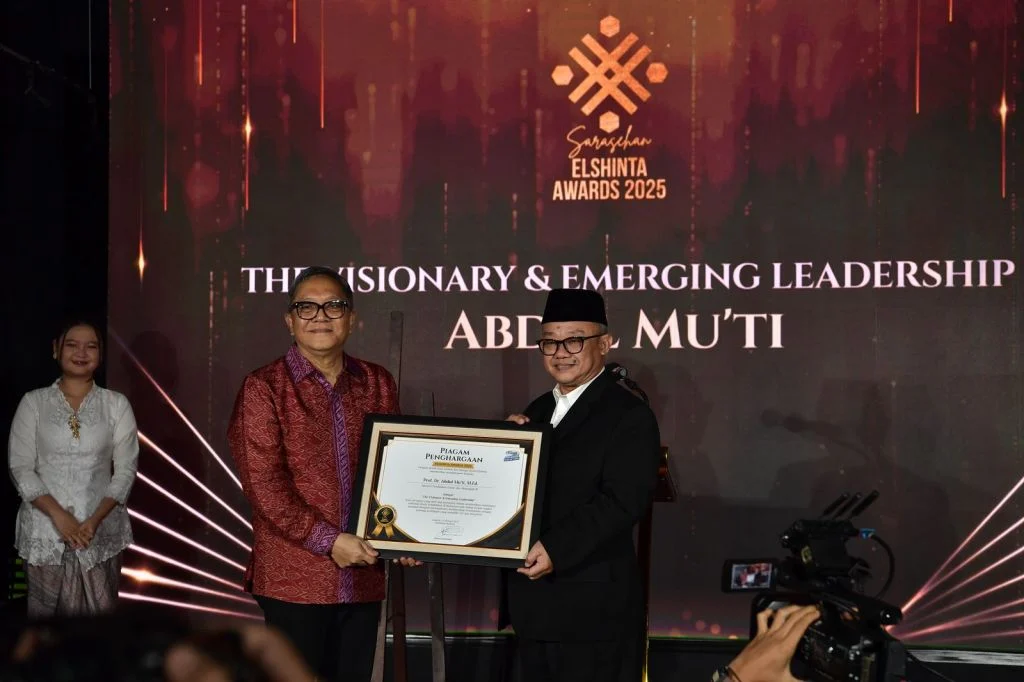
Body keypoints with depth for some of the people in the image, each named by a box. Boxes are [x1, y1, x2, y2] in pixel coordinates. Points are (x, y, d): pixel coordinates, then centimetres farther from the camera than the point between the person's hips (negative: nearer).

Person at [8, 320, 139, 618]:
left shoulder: (116, 404, 4)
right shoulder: (34, 402, 3)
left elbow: (126, 468, 1)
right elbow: (20, 467, -2)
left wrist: (95, 519, -11)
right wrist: (58, 515, -13)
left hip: (102, 530, 0)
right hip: (45, 528, 0)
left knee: (99, 615, 1)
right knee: (46, 617, 3)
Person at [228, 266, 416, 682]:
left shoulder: (377, 383, 10)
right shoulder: (264, 388, -4)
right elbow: (263, 484, -10)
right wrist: (327, 541, -15)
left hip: (364, 575, 4)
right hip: (295, 578, -4)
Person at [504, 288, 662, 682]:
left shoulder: (630, 416, -9)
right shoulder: (537, 411, 16)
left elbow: (623, 502, -19)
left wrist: (556, 549, -26)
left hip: (591, 605, -8)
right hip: (533, 602, 8)